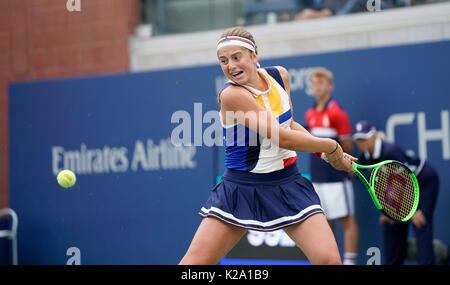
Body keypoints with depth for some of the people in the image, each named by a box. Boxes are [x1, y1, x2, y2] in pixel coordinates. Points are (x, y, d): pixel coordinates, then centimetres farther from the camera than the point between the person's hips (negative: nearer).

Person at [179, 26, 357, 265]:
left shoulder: (279, 75, 1)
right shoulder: (231, 95, -20)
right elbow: (282, 138, -22)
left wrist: (329, 153, 7)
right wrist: (330, 145, -10)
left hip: (287, 182, 4)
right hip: (242, 189, -4)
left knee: (328, 259, -15)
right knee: (193, 263, -9)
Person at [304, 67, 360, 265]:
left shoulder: (337, 113, -7)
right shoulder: (310, 115, 12)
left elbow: (347, 148, -5)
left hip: (336, 177, -7)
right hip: (317, 177, 7)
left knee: (347, 220, -5)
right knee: (325, 222, 10)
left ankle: (349, 261, -6)